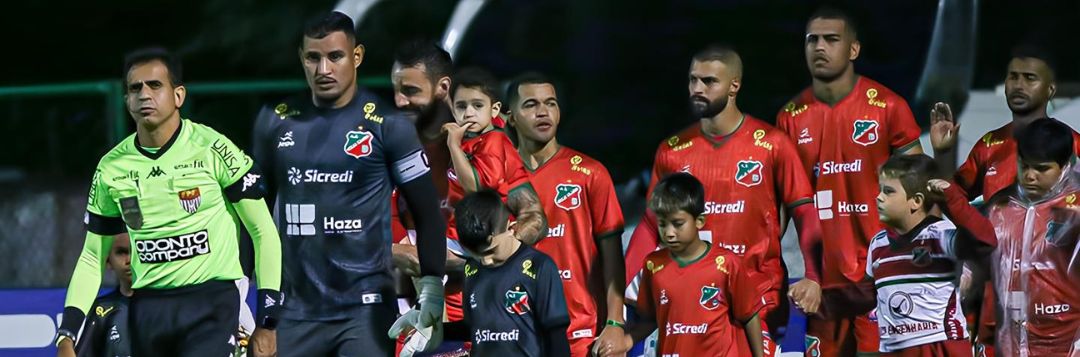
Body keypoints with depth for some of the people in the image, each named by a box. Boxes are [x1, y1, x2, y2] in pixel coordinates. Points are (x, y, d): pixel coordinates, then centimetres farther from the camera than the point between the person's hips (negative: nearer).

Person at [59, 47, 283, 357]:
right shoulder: (112, 168, 5)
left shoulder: (211, 149, -7)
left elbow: (263, 231, -2)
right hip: (147, 309, 5)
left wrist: (267, 323, -6)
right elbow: (92, 258, 13)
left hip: (211, 305, -5)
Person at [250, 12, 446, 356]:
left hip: (365, 309, -3)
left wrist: (430, 291, -7)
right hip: (296, 311, 4)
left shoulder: (387, 126, -3)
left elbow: (427, 214, 1)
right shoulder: (275, 121, 7)